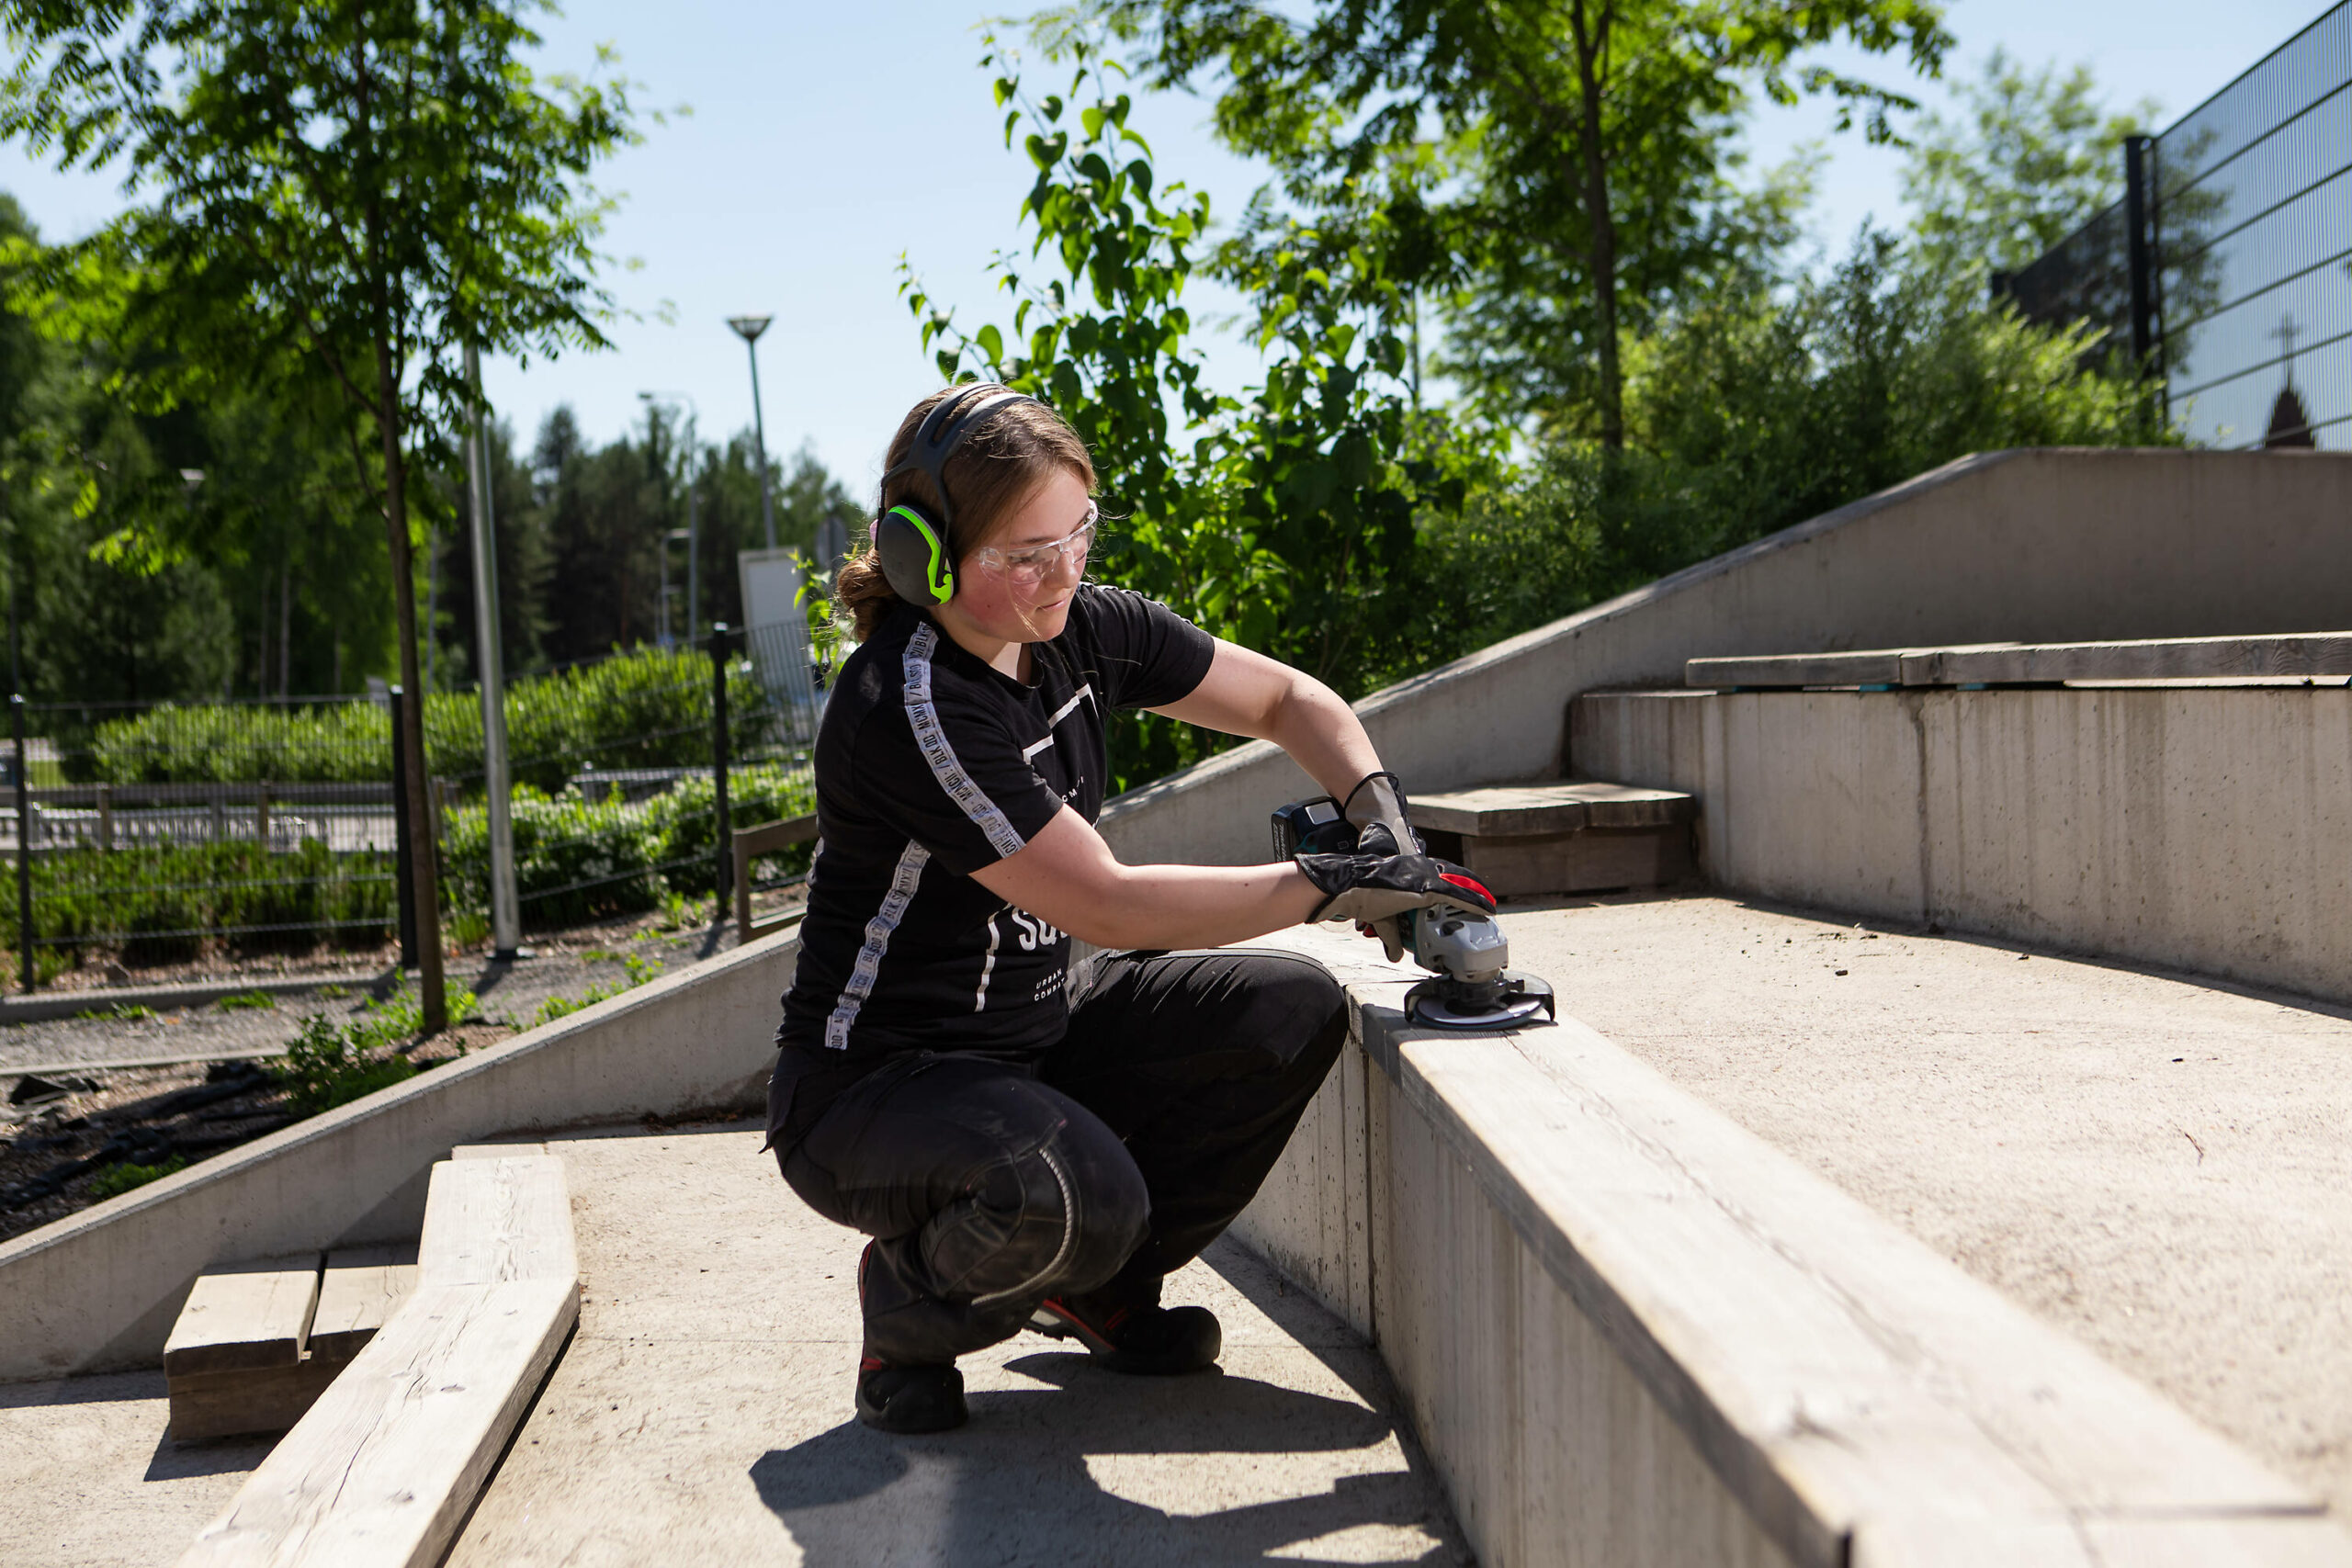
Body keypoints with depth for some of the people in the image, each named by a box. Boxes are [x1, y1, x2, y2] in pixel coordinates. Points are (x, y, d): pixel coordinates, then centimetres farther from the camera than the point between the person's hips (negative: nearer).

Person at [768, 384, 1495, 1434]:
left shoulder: (1085, 630, -4)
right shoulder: (908, 708, -27)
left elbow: (1289, 700, 8)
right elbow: (1107, 906, -29)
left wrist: (1385, 828, -10)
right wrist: (1332, 884, -26)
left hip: (1036, 1030, 8)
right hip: (870, 1089, -8)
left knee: (1290, 1013, -8)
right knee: (1075, 1192, -37)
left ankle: (1098, 1288, 10)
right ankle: (909, 1303, 0)